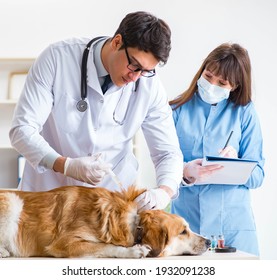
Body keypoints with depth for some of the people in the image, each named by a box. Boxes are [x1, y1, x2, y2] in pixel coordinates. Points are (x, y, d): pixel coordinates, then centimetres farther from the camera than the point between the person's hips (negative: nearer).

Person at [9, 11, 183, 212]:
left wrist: (164, 192, -26)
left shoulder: (150, 85, -10)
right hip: (48, 189, -2)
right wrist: (67, 165, -33)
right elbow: (22, 129, -16)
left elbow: (168, 152, -4)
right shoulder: (57, 58, -16)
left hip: (112, 194, 2)